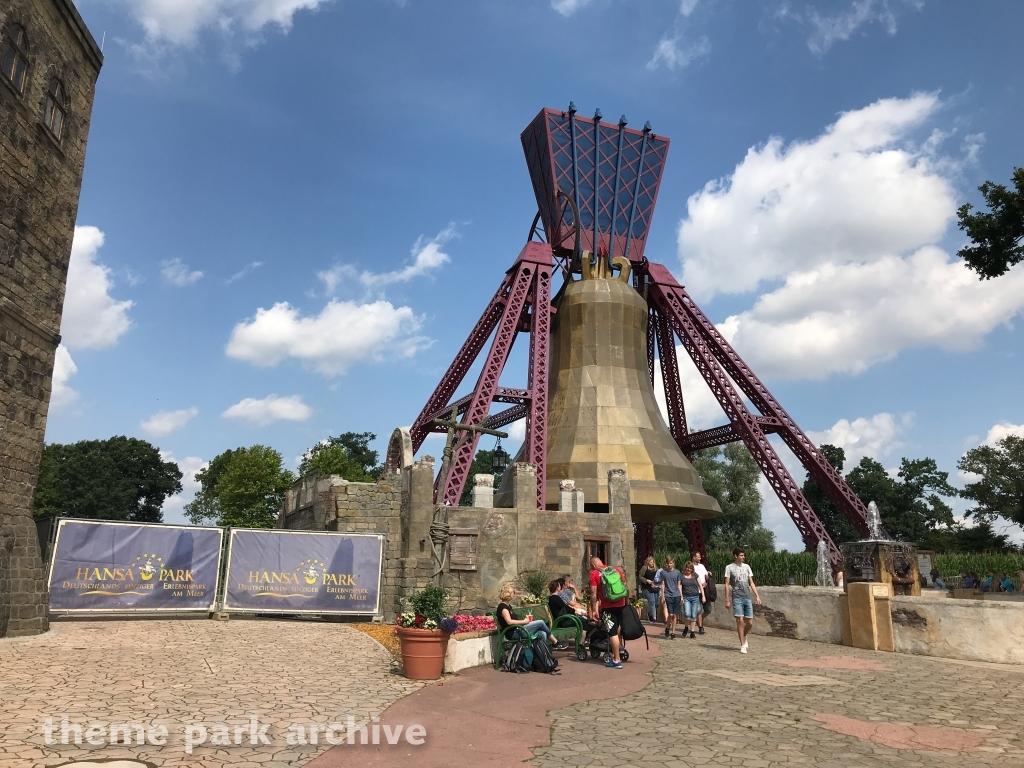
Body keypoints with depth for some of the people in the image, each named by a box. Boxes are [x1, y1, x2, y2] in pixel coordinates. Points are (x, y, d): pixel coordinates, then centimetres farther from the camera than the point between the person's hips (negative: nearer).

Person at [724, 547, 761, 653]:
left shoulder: (747, 567, 13)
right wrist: (727, 600, -6)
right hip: (737, 598, -4)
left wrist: (757, 595, 5)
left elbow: (751, 583, 15)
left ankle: (744, 636, 33)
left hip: (747, 598, 4)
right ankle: (742, 645, 2)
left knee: (750, 622, 4)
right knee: (740, 621, -8)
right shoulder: (729, 567, 0)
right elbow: (727, 585, -1)